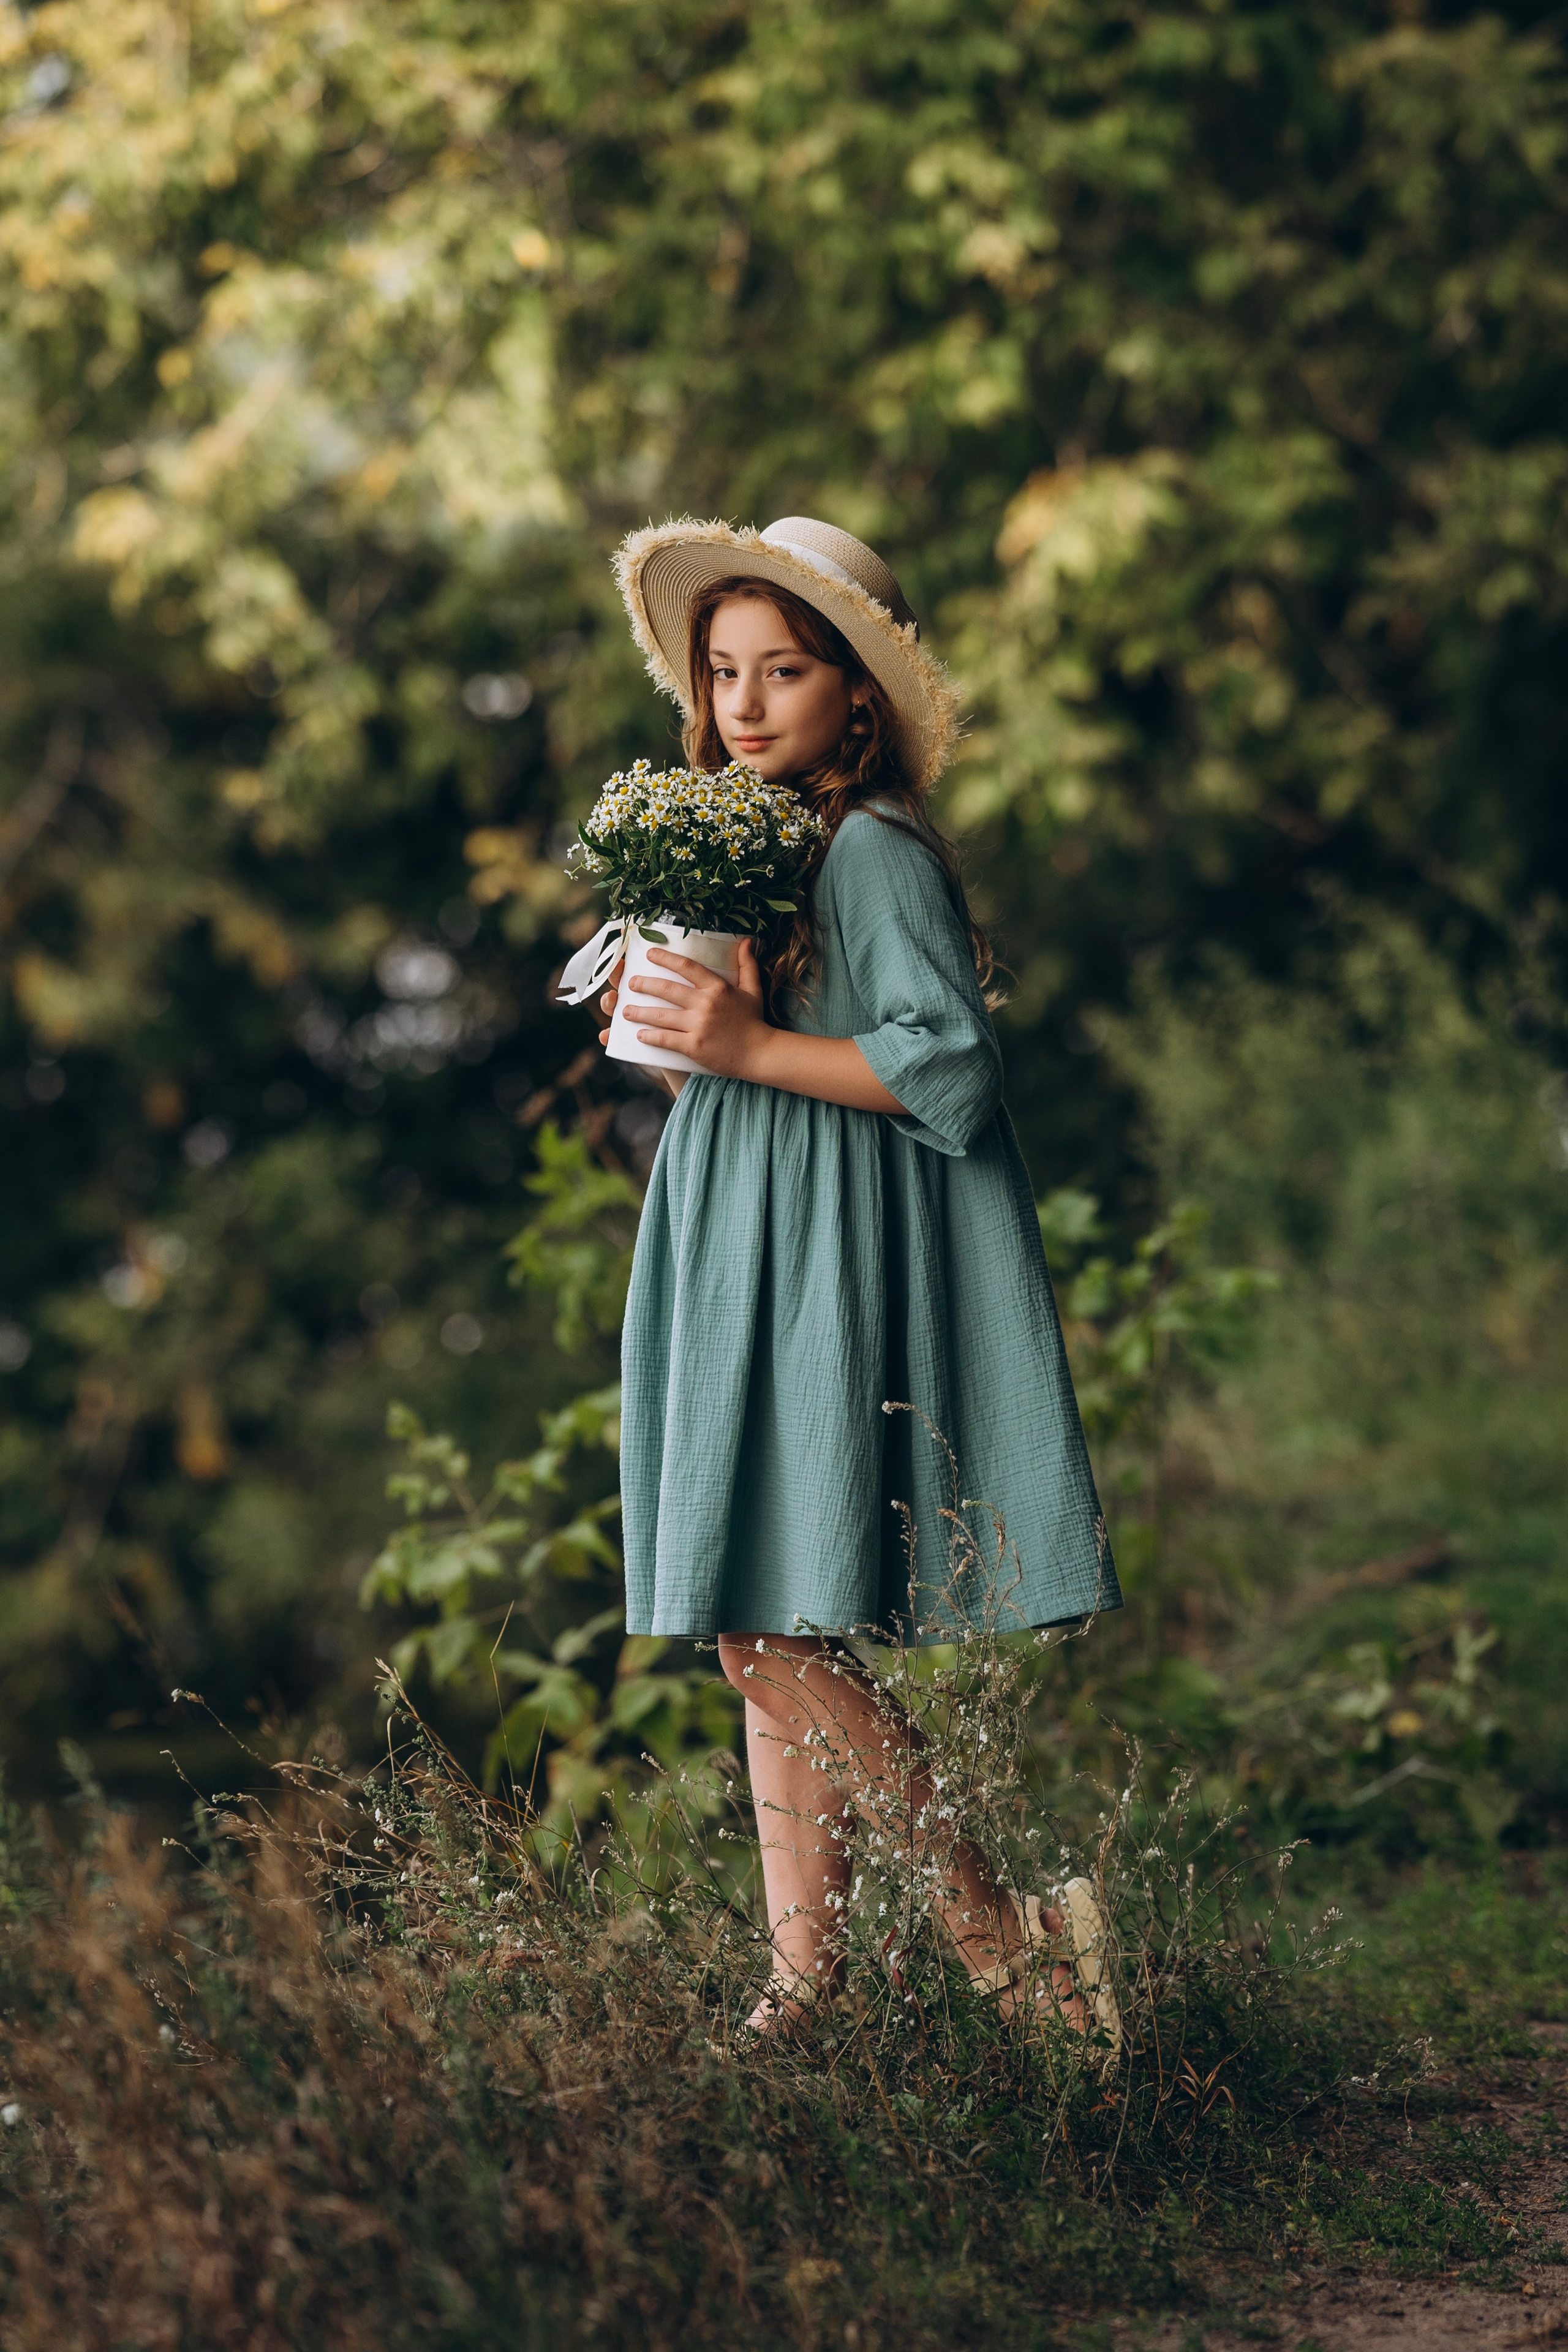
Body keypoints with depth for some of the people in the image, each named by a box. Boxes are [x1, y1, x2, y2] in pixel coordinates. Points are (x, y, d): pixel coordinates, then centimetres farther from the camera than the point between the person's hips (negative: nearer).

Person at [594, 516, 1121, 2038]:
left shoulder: (875, 850, -10)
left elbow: (951, 1068, -17)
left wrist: (753, 1048, -19)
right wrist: (677, 1019, 8)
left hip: (836, 1268, -9)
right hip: (746, 1266, 9)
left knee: (768, 1628, -12)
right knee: (768, 1642, 7)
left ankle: (1003, 1935, -4)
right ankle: (805, 1974, 11)